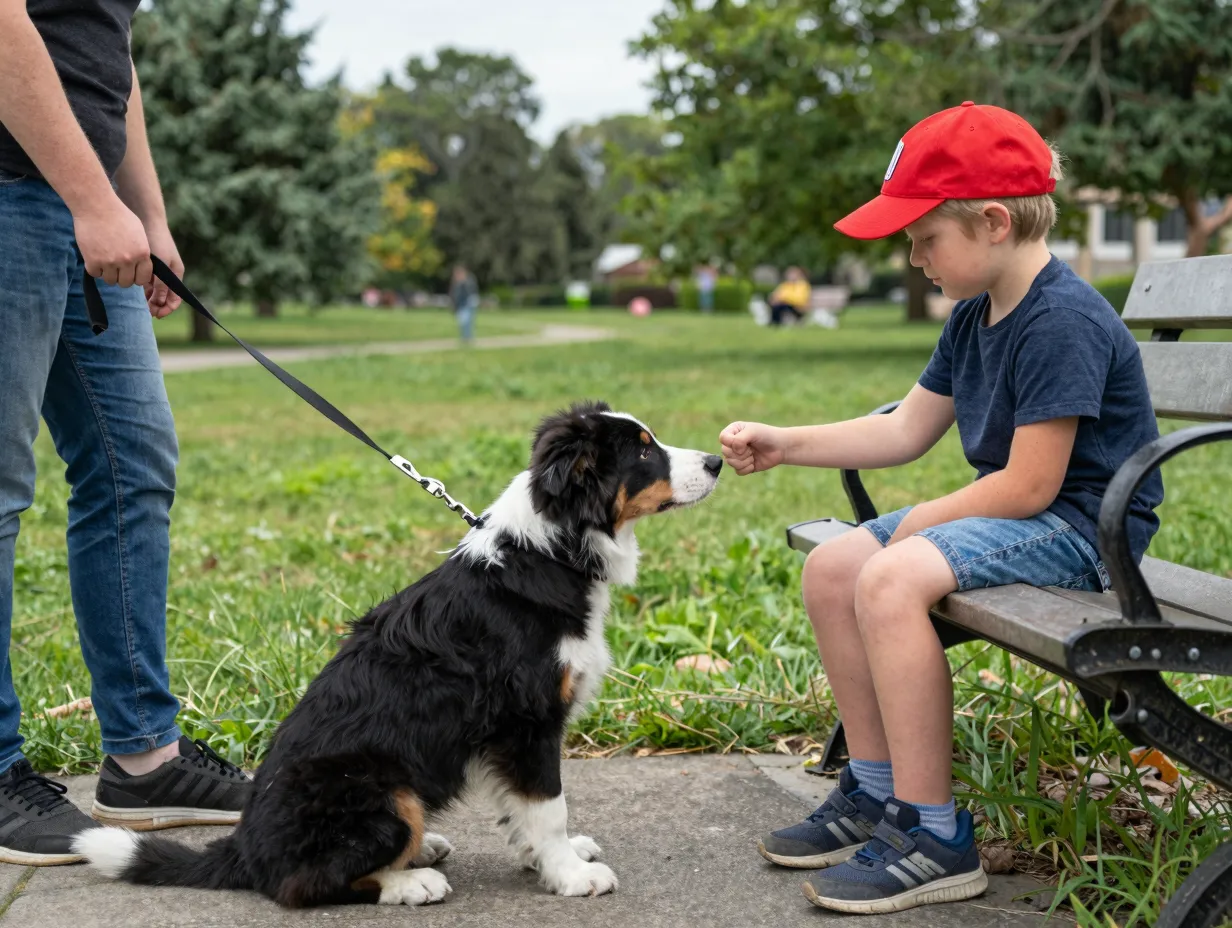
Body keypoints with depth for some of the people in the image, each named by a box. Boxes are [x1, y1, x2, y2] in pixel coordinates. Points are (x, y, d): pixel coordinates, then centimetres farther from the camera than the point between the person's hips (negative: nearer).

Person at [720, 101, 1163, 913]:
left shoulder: (1062, 321, -21)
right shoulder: (975, 318, 10)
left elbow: (1029, 485, -23)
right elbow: (906, 431, 16)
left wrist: (920, 523, -11)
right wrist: (784, 444, 10)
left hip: (1082, 525, -10)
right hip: (1020, 511, 10)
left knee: (892, 579, -30)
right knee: (831, 567, 4)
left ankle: (935, 839, -21)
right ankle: (876, 792, 12)